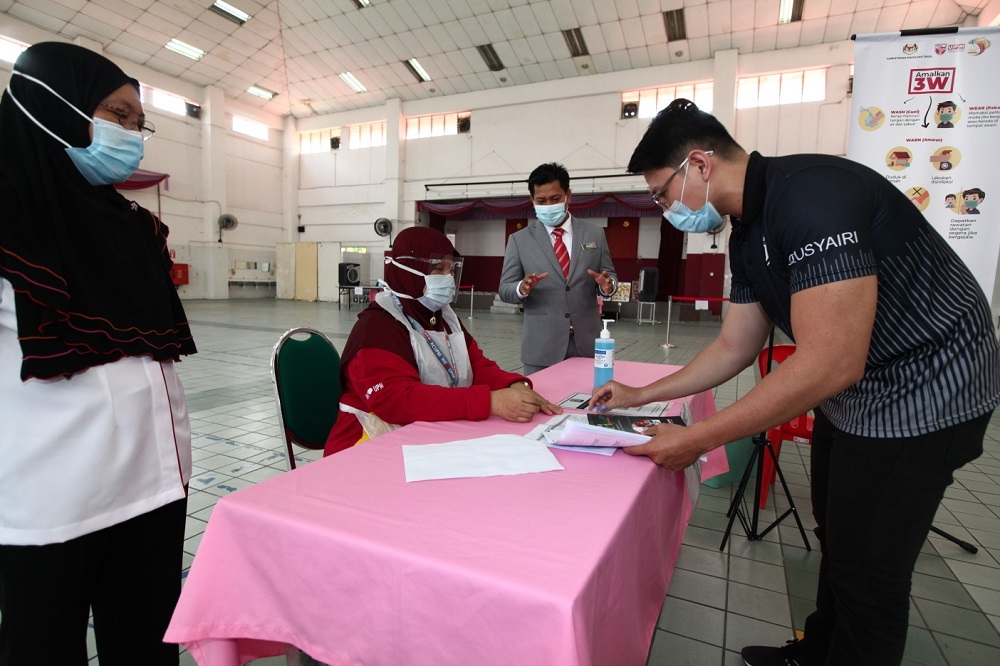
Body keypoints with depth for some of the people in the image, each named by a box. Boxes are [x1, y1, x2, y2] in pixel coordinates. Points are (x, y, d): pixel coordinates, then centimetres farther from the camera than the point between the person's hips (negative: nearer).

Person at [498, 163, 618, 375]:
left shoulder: (595, 234, 7)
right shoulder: (519, 239, 3)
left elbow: (610, 276, 10)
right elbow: (505, 289, 1)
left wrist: (607, 284, -14)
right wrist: (522, 288, -21)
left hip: (586, 342, 2)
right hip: (541, 346, -1)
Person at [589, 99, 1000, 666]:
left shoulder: (813, 193, -28)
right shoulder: (748, 236, 1)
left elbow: (830, 364, -33)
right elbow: (734, 349, 7)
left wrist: (697, 439, -28)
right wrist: (641, 395, 8)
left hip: (923, 393, -9)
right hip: (850, 390, 9)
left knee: (869, 570, 4)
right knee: (836, 539, 22)